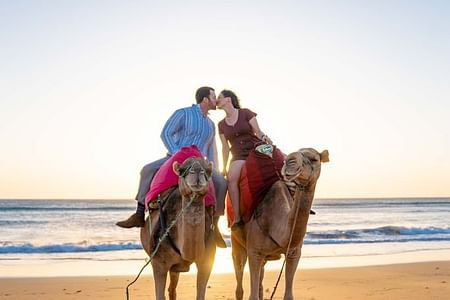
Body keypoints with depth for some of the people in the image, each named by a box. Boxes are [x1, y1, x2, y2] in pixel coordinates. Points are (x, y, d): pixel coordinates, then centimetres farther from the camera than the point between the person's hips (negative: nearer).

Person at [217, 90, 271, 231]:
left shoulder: (246, 113, 6)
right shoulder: (221, 124, 16)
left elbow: (258, 131, 4)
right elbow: (225, 147, 16)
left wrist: (264, 137, -18)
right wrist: (224, 168, 12)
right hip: (239, 156, 2)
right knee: (232, 176, -31)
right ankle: (237, 218, -32)